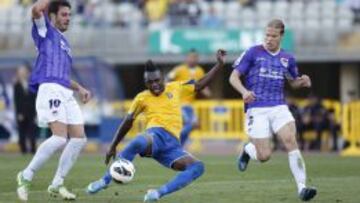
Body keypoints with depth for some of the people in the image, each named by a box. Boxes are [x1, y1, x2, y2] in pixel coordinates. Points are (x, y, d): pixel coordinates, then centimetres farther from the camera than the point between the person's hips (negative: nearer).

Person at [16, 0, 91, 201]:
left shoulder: (64, 43, 29)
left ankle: (57, 184, 8)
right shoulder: (46, 31, 7)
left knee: (79, 138, 0)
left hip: (66, 94, 9)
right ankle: (26, 176, -10)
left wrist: (80, 88, 20)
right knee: (60, 137, -22)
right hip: (50, 90, -9)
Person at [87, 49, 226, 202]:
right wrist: (113, 146, 20)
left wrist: (219, 64, 20)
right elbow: (127, 122, 19)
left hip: (172, 144, 3)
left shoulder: (175, 88, 18)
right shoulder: (142, 98, 12)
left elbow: (199, 85, 25)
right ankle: (105, 181, -27)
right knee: (139, 143, -42)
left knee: (198, 167, -24)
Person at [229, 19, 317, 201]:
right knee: (264, 156, -7)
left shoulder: (287, 58, 11)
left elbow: (293, 82, 26)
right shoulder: (253, 53, -1)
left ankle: (301, 188, -21)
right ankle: (247, 150, 31)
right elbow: (234, 77, -1)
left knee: (290, 140, -21)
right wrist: (244, 91, -22)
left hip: (279, 108, 3)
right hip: (257, 109, -3)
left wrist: (302, 82, 1)